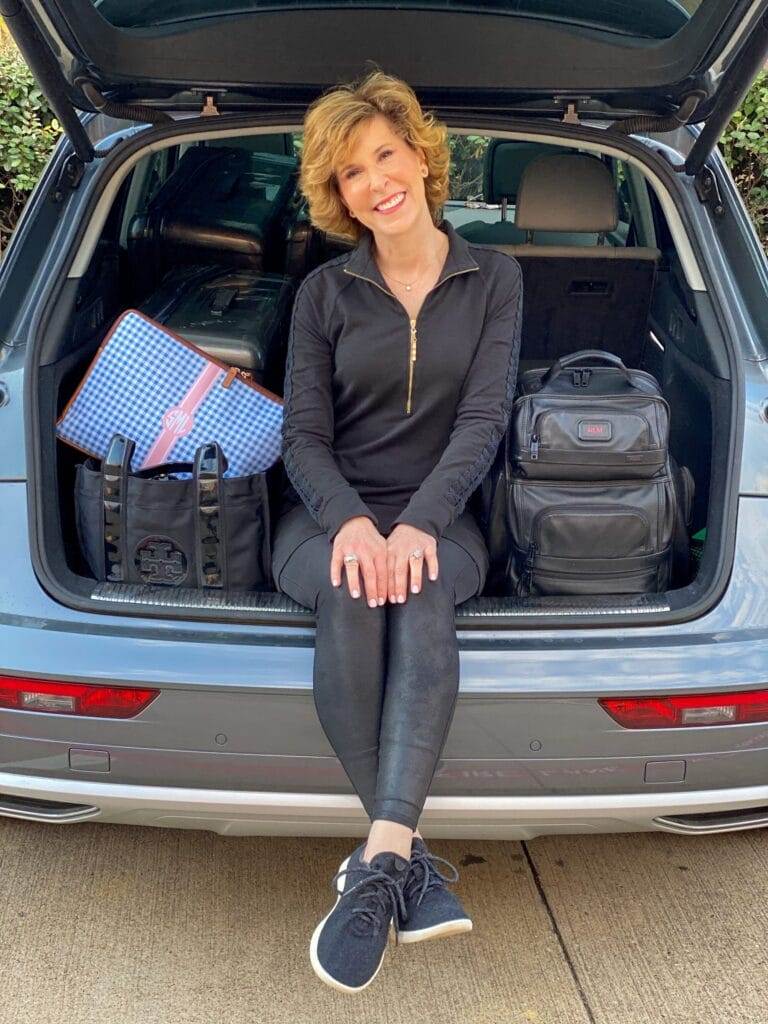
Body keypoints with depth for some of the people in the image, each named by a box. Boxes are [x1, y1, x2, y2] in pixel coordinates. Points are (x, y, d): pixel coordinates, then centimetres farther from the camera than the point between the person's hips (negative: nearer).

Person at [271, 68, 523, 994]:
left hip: (436, 513, 0)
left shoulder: (493, 278, 7)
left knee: (423, 592, -36)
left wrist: (418, 524, -21)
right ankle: (408, 857, -28)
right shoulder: (325, 291, 8)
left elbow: (484, 419, -4)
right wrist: (350, 521, -22)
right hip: (329, 513, 1)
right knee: (352, 596, -35)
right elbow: (302, 435, 0)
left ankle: (379, 859, -39)